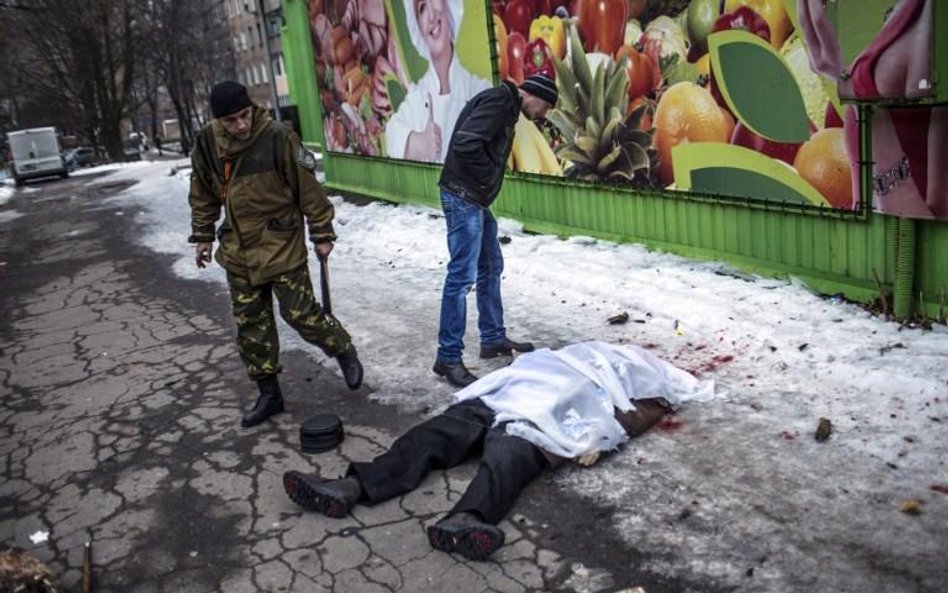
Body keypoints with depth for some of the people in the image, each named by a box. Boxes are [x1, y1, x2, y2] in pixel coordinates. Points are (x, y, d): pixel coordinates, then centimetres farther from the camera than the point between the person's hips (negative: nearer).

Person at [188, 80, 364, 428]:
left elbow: (308, 188, -11)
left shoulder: (278, 138, -17)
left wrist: (321, 234, -6)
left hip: (282, 246, -5)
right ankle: (269, 393, 23)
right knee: (250, 324, 9)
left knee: (300, 313, -5)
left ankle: (345, 352, 24)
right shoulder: (207, 144, -2)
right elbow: (203, 195, 13)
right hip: (238, 251, 5)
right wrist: (202, 236, 15)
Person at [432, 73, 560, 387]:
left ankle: (494, 339, 29)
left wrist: (485, 185, 4)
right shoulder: (499, 101, -14)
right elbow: (465, 143, -26)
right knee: (462, 276, -9)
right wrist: (488, 177, -13)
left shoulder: (506, 108, 17)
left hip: (476, 199, 11)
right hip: (463, 197, -11)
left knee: (491, 268, 17)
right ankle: (448, 358, -2)